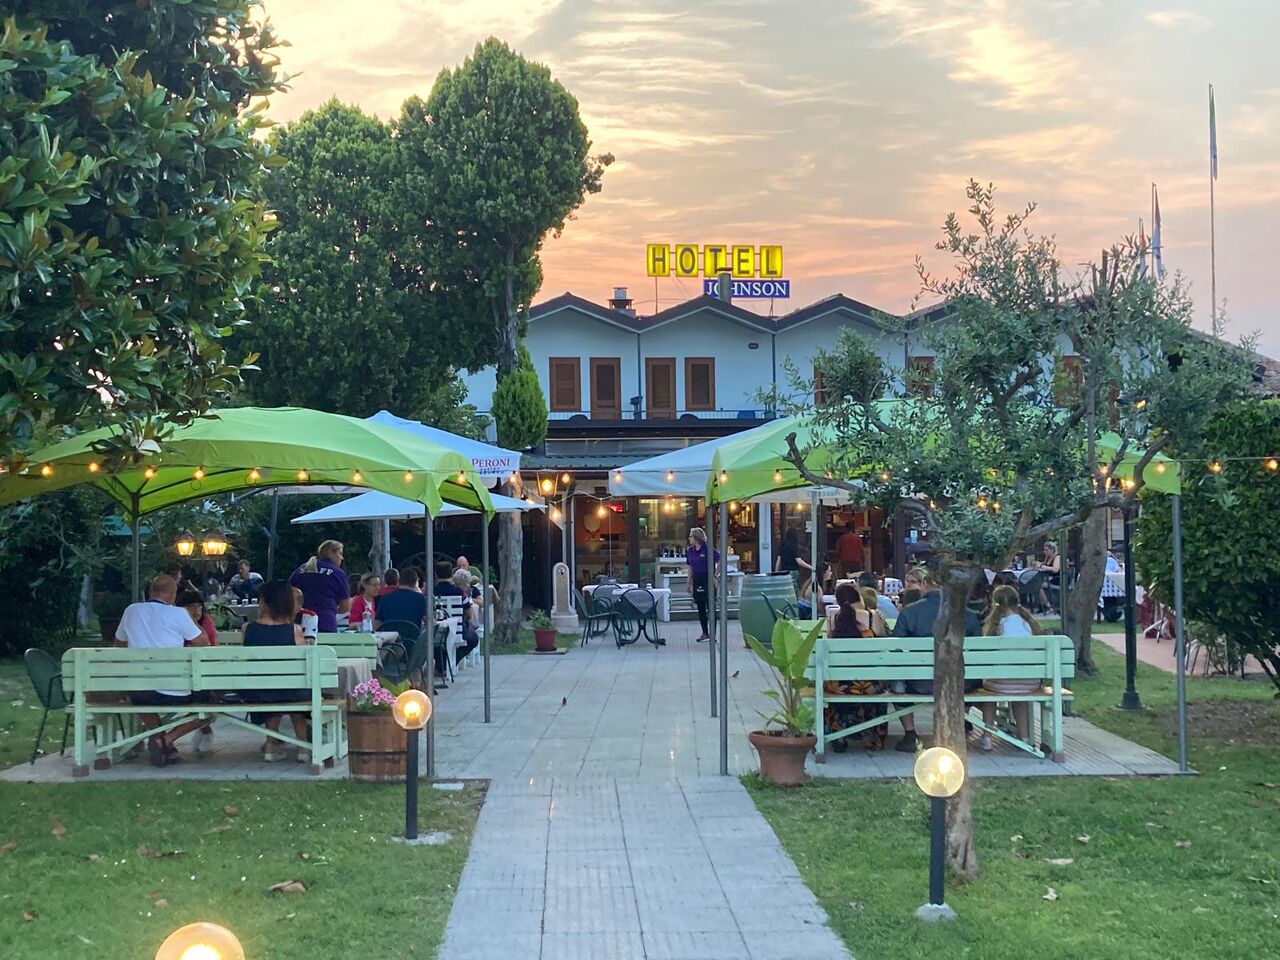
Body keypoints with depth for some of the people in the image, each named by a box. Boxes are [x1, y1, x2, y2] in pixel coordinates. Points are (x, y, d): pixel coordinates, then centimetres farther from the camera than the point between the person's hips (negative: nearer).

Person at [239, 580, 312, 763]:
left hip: (253, 693, 2)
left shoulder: (246, 629, -6)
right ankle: (303, 745, 37)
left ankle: (272, 744, 37)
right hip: (289, 693, -2)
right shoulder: (294, 630, -10)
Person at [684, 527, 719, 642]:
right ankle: (705, 633, 19)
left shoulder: (707, 549, -12)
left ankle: (712, 634, 5)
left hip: (708, 579, -6)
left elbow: (720, 560, -12)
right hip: (697, 580, 6)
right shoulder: (690, 550, 6)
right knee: (700, 608, 10)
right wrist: (689, 583, 11)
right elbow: (689, 568, 12)